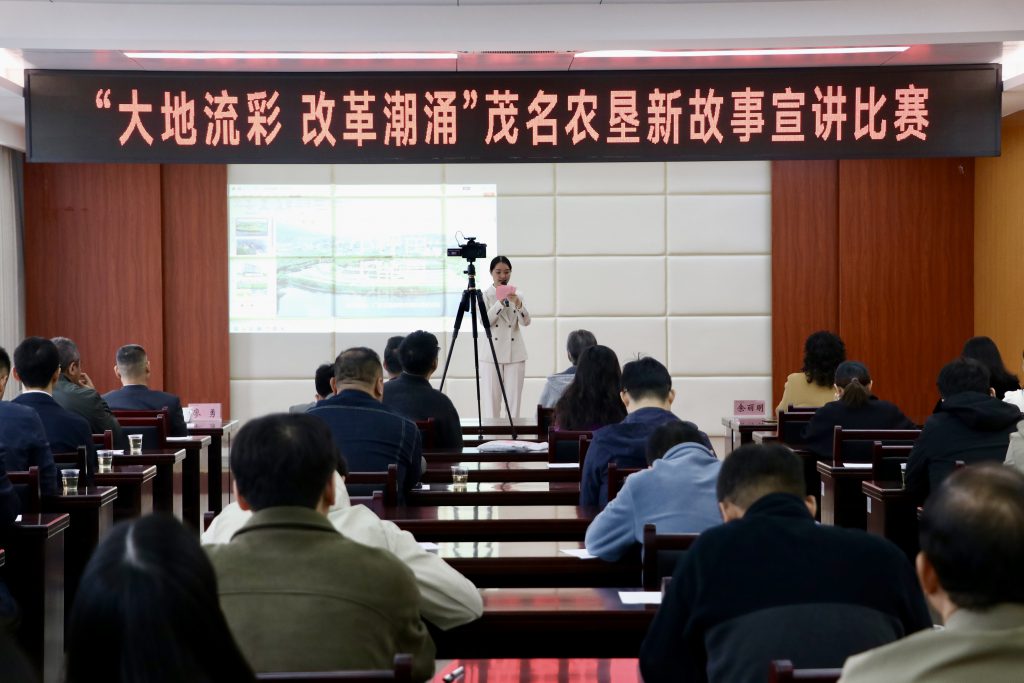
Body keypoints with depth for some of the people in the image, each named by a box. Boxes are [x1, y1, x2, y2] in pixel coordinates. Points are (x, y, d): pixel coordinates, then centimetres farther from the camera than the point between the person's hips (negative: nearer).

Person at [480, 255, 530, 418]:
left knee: (514, 399, 0)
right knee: (491, 399, -3)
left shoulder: (517, 295, 9)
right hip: (492, 354, -2)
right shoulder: (485, 295, 3)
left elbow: (526, 322, -5)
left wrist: (517, 303, -22)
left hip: (515, 354, 2)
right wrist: (500, 302, -20)